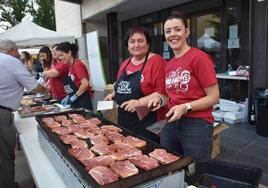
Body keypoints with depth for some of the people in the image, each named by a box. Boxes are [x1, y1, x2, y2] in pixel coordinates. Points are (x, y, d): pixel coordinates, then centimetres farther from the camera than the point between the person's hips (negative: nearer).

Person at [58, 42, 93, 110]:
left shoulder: (77, 64, -13)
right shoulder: (71, 66, 12)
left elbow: (85, 84, -23)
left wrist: (75, 96, -15)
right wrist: (68, 97, 9)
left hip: (82, 101, -8)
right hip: (75, 102, 8)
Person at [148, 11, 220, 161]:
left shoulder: (199, 57, -12)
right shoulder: (169, 65, 8)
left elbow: (214, 97, -11)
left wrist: (186, 107, -21)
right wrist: (160, 99, 1)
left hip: (196, 126, -6)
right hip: (171, 124, 6)